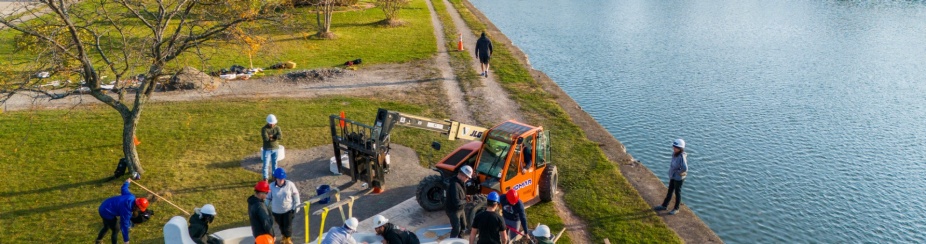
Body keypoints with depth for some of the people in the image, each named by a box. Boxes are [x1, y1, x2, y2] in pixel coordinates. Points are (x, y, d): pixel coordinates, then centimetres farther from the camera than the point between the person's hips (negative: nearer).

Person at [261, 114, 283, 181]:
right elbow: (265, 138, -29)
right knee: (266, 165, -3)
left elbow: (280, 136, -19)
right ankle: (265, 180, 2)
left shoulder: (277, 127, -3)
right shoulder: (264, 129, -14)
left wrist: (271, 136, -23)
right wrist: (275, 137, -17)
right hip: (267, 149, -3)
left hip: (275, 149, 3)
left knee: (274, 163, 14)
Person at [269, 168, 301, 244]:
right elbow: (268, 198, -1)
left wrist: (296, 207, -6)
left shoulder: (290, 184, -16)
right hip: (276, 211, 2)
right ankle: (284, 236, 48)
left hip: (288, 210, -2)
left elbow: (295, 195, -5)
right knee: (281, 225, 20)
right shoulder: (271, 186, -13)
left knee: (288, 226, 5)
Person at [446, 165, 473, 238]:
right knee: (456, 229, -5)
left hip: (460, 209, 10)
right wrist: (465, 201, -17)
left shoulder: (460, 182, 1)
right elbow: (456, 202, -35)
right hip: (453, 210, -10)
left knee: (463, 225, 23)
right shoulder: (454, 185, -32)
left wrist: (465, 197, -4)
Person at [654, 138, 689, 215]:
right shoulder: (675, 154, -4)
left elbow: (685, 168, -34)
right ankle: (664, 205, 35)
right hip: (672, 176, 8)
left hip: (679, 178, -8)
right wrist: (671, 172, 6)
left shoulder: (682, 156, -27)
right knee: (670, 191, 20)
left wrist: (679, 172, -17)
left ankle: (676, 209, 26)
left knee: (677, 192, 9)